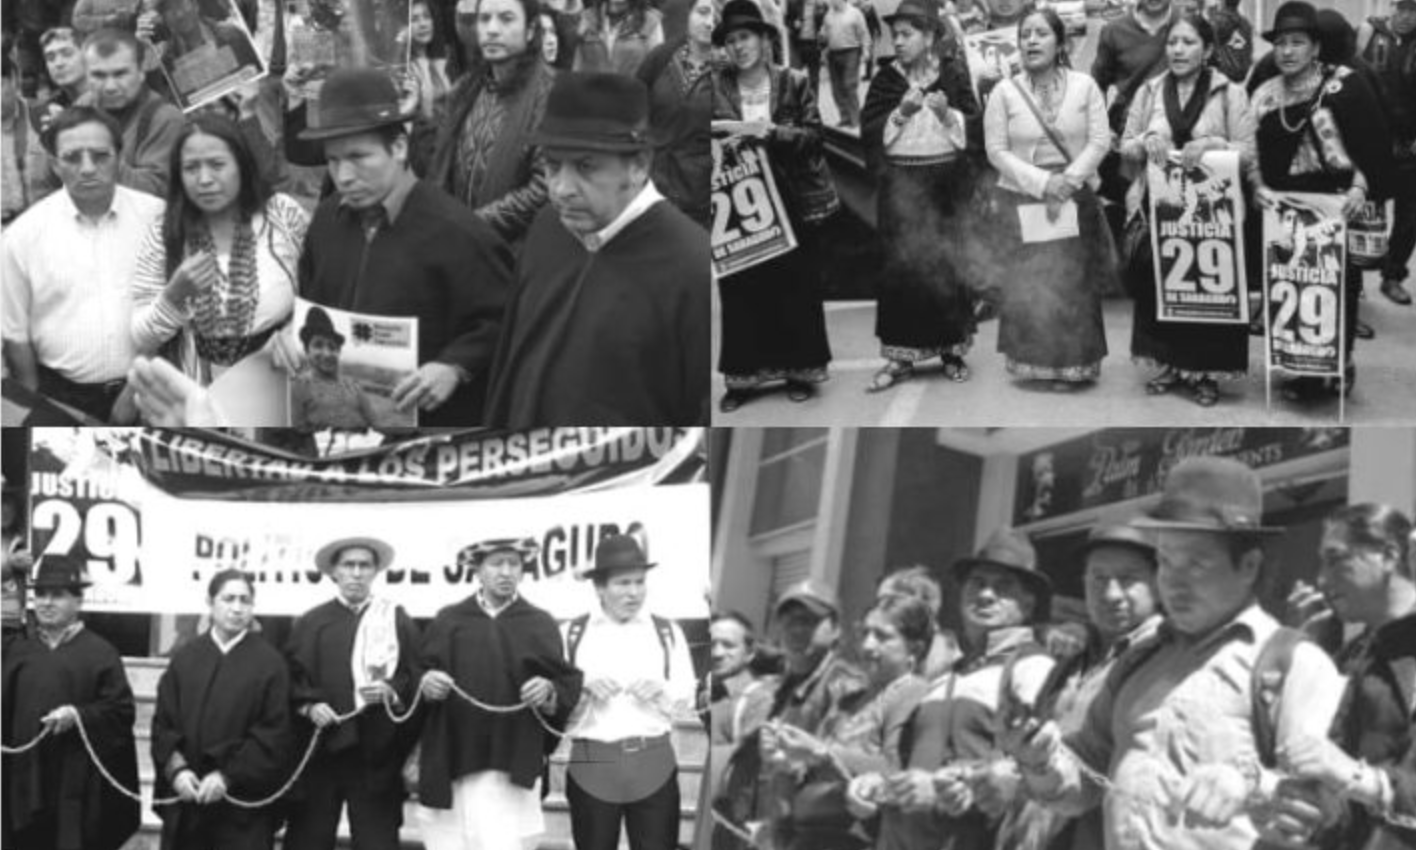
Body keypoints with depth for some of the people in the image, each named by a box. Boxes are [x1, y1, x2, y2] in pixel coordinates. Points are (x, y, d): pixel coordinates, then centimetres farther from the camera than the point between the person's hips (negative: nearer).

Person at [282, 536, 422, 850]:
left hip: (376, 754, -1)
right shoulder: (310, 623, 11)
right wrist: (309, 706, -11)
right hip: (319, 750, 1)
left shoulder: (399, 621, 8)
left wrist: (392, 691, -16)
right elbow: (292, 678, 6)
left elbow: (415, 679, 3)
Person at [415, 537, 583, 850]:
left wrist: (550, 691, -15)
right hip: (451, 764, 2)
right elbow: (416, 675, 10)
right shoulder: (448, 621, 11)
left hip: (512, 768, -2)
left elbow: (568, 684, 6)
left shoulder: (541, 624, 9)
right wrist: (425, 683, -12)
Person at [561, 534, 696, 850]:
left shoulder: (667, 632, 9)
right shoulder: (573, 633, 6)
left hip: (653, 765, 0)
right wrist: (583, 687, -15)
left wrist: (661, 690, -13)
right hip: (591, 765, 0)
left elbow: (687, 702, 7)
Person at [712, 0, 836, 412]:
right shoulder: (716, 87, 2)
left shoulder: (794, 83, -2)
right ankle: (742, 376, 9)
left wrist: (770, 133, -20)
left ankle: (799, 370, 16)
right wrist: (726, 141, -17)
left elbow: (814, 136, -6)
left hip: (794, 202, -1)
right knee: (740, 289, 1)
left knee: (797, 286, 4)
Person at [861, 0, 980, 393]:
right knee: (901, 266, -3)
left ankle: (952, 348, 15)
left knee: (947, 265, 2)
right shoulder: (887, 79, 2)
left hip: (944, 183, 0)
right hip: (900, 183, 0)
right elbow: (870, 131, -1)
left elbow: (975, 125, 1)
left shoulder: (953, 74, 2)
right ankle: (900, 355, 2)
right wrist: (900, 113, -16)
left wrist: (947, 113, -16)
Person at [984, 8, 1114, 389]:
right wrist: (1042, 182, -14)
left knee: (1073, 283, -1)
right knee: (1025, 284, -4)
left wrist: (1068, 180, -14)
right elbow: (997, 151, -3)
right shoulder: (1004, 92, 0)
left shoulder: (1084, 86, 1)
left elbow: (1099, 141, -2)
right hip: (1022, 198, 0)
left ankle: (1071, 365, 9)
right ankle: (1032, 362, 7)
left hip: (1076, 198, 0)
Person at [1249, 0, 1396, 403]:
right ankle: (1305, 370, 13)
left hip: (1340, 207, -4)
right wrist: (1258, 187, -8)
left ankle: (1338, 366, 13)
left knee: (1339, 288, 0)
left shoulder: (1344, 85, -5)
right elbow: (1254, 153, 10)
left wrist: (1362, 187, -20)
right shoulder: (1264, 95, 8)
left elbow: (1375, 144, -8)